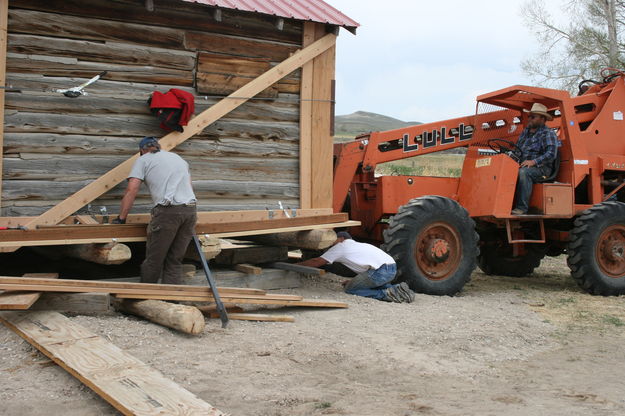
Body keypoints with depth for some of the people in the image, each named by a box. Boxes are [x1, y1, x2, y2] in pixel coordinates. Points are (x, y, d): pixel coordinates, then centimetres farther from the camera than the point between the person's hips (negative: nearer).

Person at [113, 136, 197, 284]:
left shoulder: (143, 160, 12)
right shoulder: (178, 157, 29)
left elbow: (131, 190, 2)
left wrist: (121, 218, 7)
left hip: (168, 211, -5)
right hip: (190, 210, 6)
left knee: (153, 260, 5)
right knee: (175, 261, 11)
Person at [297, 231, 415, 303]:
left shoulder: (341, 246, 11)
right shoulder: (358, 245, 32)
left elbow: (317, 262, 13)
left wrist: (297, 265, 22)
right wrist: (353, 281, 37)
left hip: (380, 271, -8)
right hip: (393, 268, 8)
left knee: (349, 289, 5)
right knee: (371, 284, 33)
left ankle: (386, 294, -9)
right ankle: (396, 288, 7)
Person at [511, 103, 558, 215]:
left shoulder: (548, 134, 0)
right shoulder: (525, 132, 24)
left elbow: (551, 154, -13)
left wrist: (533, 162, -24)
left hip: (541, 168, -6)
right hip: (522, 166, 6)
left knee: (523, 172, -38)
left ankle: (522, 208, -37)